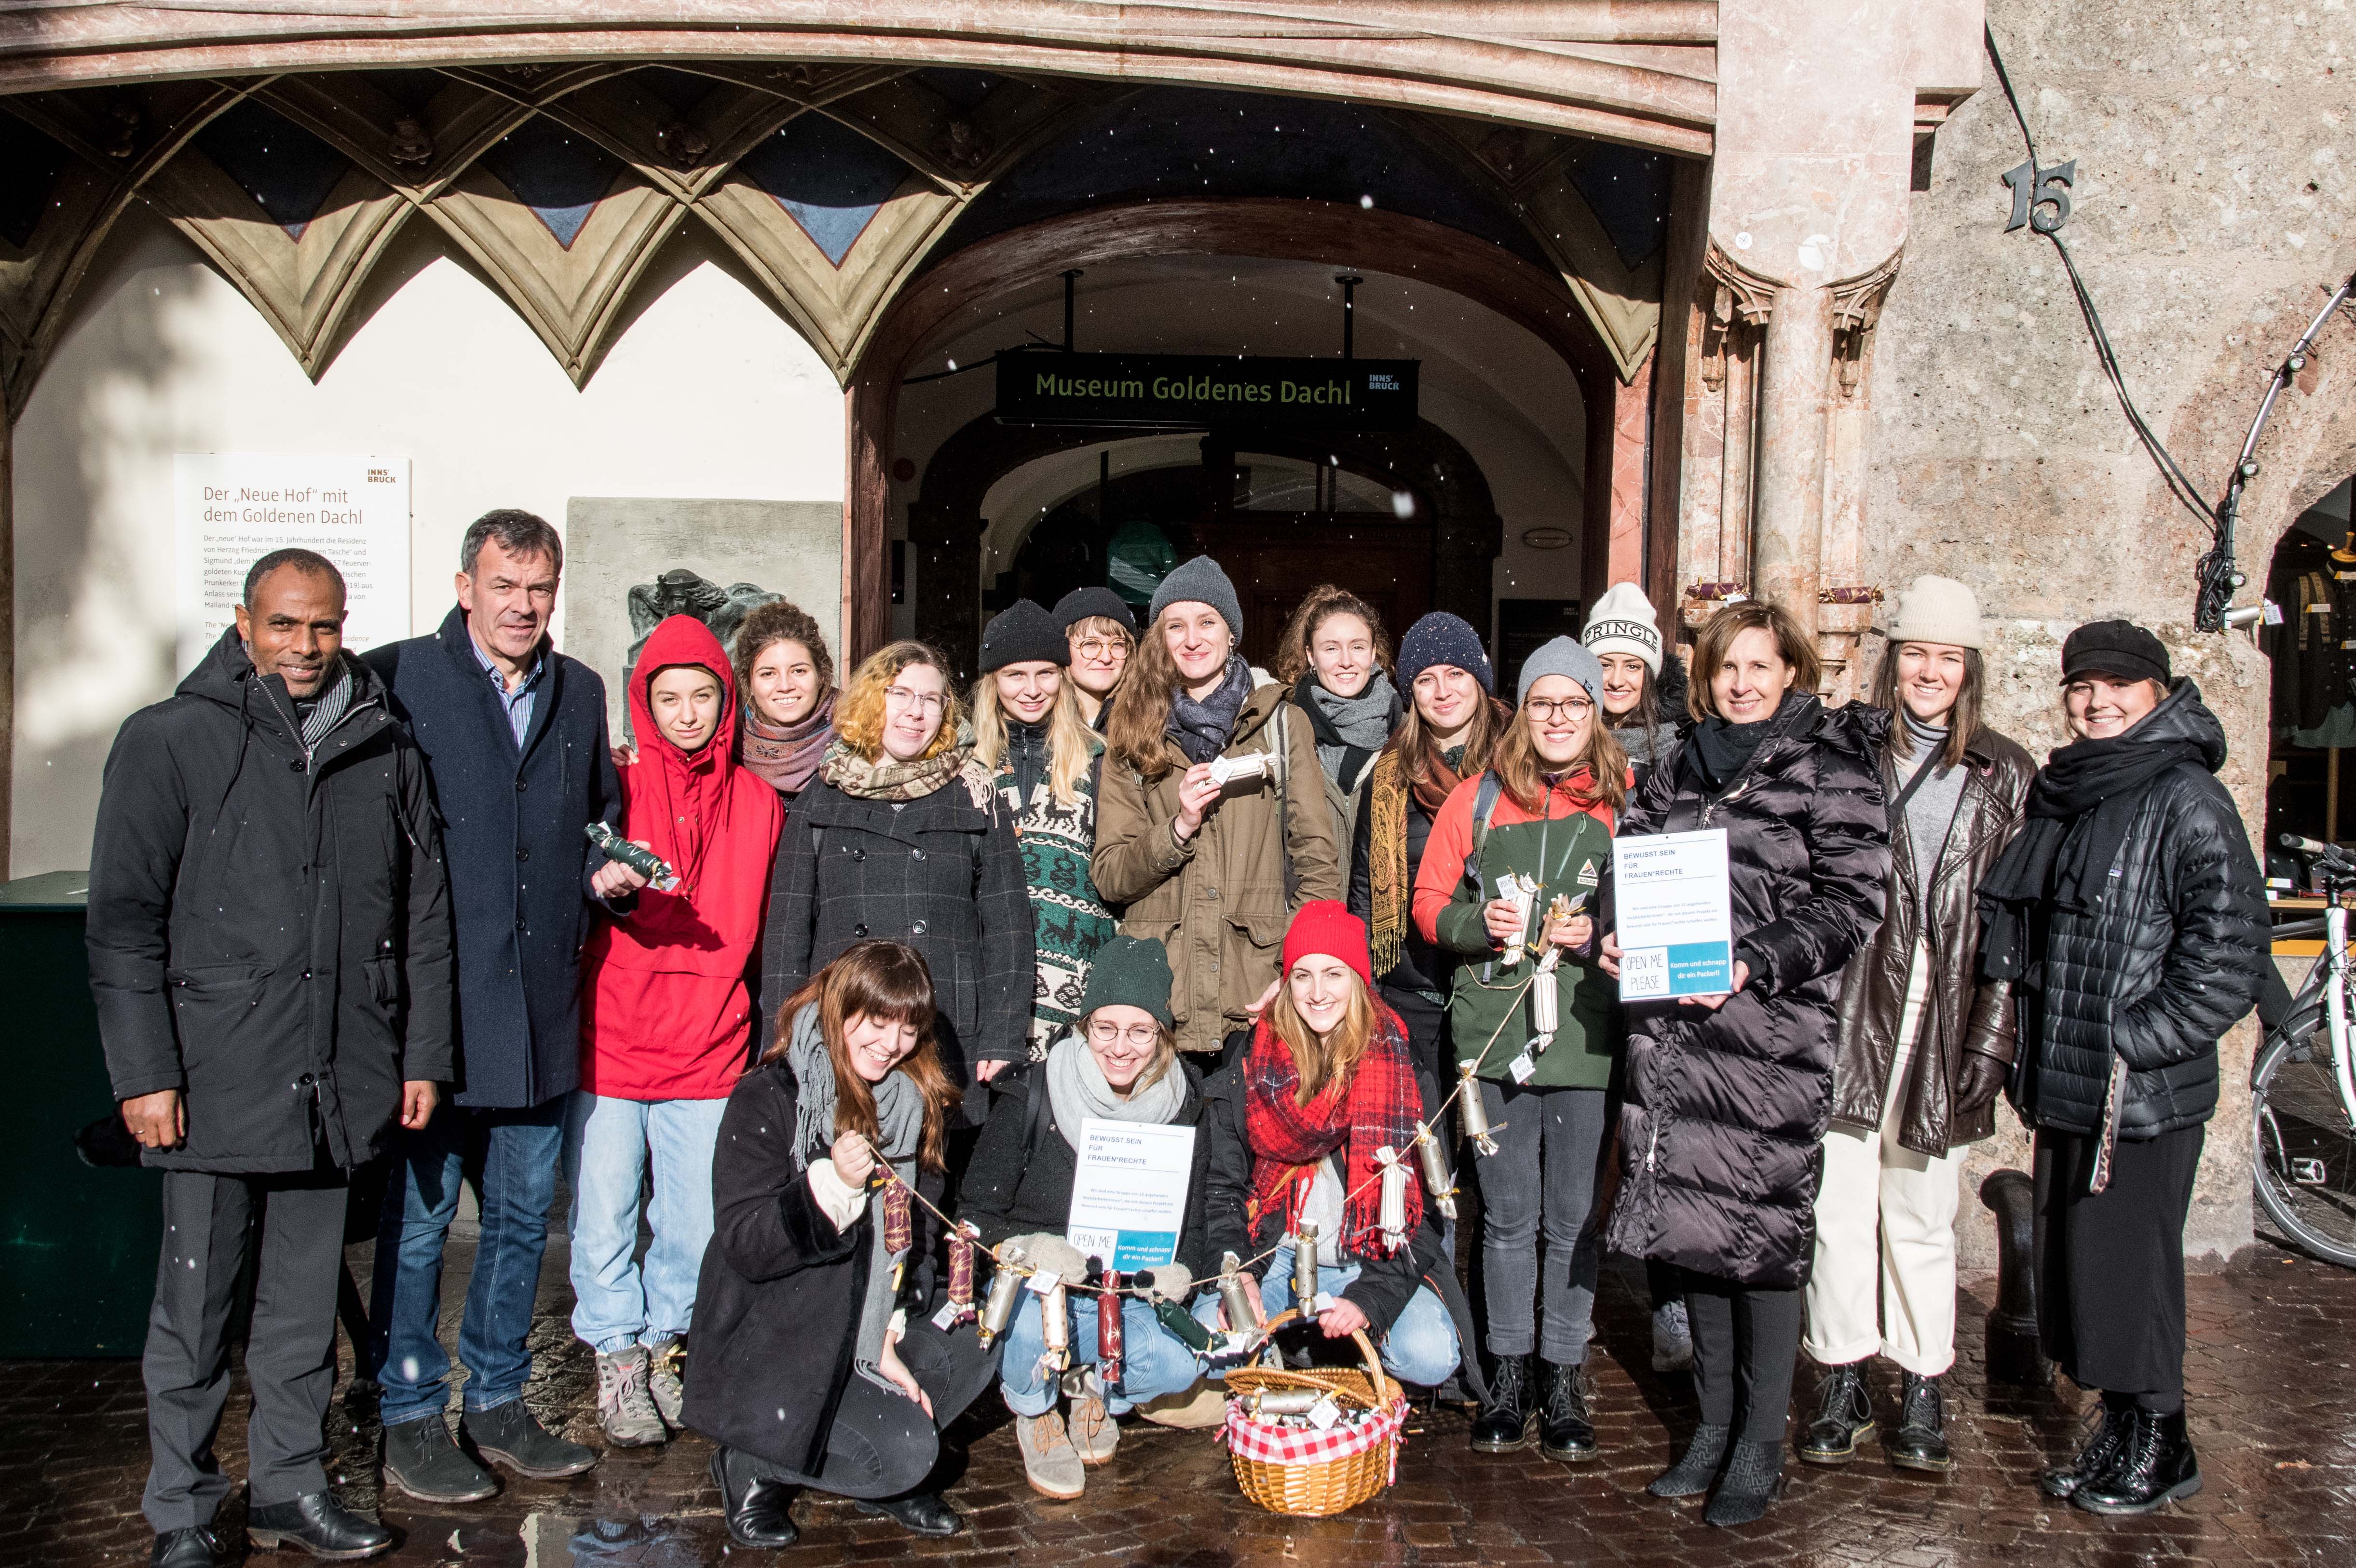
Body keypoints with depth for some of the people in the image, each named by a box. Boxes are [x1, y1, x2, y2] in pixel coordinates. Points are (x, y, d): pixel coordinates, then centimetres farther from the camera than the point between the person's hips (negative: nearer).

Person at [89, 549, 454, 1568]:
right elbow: (124, 921, -3)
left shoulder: (386, 751, 9)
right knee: (196, 1310, 6)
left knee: (306, 1304, 13)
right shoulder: (170, 742, -1)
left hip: (336, 1087, 3)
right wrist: (144, 1072, -9)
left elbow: (423, 916, 13)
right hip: (216, 1083, -3)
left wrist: (423, 1056, 9)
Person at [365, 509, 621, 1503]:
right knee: (419, 1214, 3)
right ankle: (411, 1421, 17)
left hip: (541, 1008, 5)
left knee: (523, 1214, 13)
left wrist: (604, 873, 4)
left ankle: (498, 1404, 27)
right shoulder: (396, 679, -3)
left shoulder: (579, 694, 13)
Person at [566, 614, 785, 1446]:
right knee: (604, 1215, 2)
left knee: (696, 1225, 6)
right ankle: (617, 1360, 21)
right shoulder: (620, 789, 1)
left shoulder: (759, 802, 8)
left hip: (710, 1048, 2)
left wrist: (760, 1032, 7)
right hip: (611, 1038, -2)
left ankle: (663, 1347, 28)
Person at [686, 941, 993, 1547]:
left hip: (865, 1329, 6)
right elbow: (743, 1245, -18)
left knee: (971, 1354, -17)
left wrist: (888, 1340, -7)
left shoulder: (919, 1106, 4)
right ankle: (756, 1466, 2)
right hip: (767, 1347, -6)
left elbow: (916, 1240, 5)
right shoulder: (766, 1100, -13)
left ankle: (890, 1478, 3)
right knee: (907, 1453, -21)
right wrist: (832, 1186, -32)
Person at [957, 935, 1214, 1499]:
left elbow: (1193, 1225, 2)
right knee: (1033, 1323, -36)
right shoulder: (1034, 1098, -13)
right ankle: (1035, 1414, 2)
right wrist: (1028, 1246, -33)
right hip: (1035, 1284, -2)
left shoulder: (1182, 1108, -3)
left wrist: (1181, 1269, -23)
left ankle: (1101, 1389, 12)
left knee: (1179, 1365, -26)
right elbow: (975, 1215, -11)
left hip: (1129, 1298, 2)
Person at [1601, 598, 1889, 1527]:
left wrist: (1752, 965, -19)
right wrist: (1619, 938, 0)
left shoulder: (1829, 770, -1)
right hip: (1675, 1030, 5)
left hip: (1774, 1035, -5)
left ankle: (1761, 1449, 11)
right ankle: (1712, 1425, 23)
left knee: (1762, 1228, -2)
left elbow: (1850, 900, -8)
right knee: (1690, 1218, 9)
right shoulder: (1681, 771, 17)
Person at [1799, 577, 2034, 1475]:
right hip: (1849, 1016, -1)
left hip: (1947, 1022, 1)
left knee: (1922, 1217, 7)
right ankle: (1841, 1388, 18)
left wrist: (1990, 1038, -2)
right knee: (1839, 1207, 3)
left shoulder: (2005, 775, 8)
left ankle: (1923, 1396, 21)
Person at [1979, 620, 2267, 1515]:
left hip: (2145, 1092, -7)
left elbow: (2229, 947, -17)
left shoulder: (2187, 798, -11)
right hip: (2066, 1086, 7)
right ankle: (2116, 1433, 28)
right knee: (2075, 1262, 13)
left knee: (2129, 1266, 1)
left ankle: (2159, 1449, 18)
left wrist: (2136, 1040, -18)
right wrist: (2036, 1059, 15)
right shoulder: (2061, 792, 12)